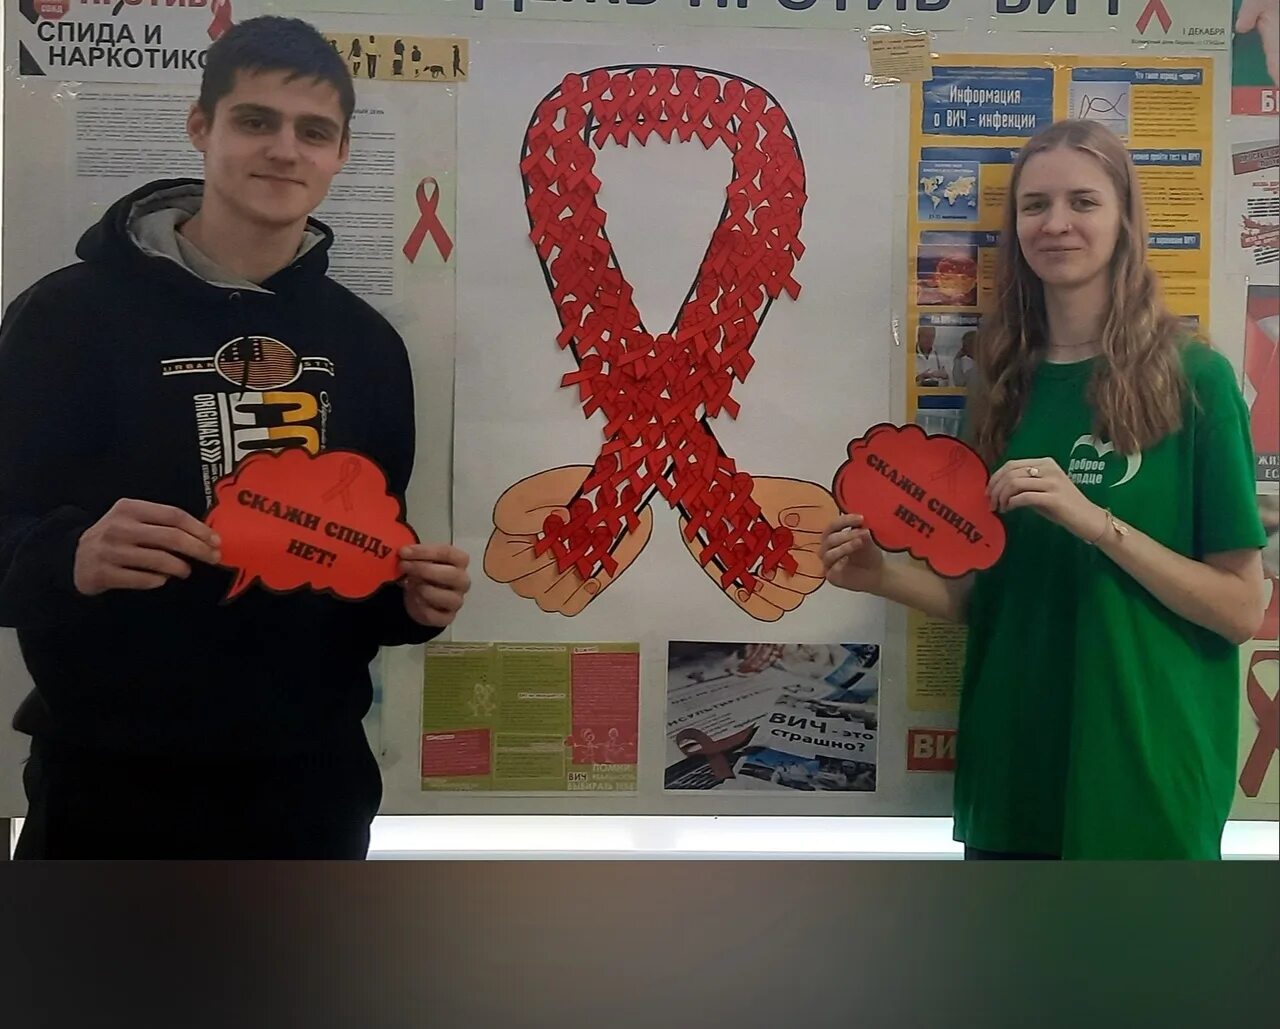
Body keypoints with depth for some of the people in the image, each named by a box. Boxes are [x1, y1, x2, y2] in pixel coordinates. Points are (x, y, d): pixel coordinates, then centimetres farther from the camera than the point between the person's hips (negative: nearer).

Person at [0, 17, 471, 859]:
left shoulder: (367, 344, 7)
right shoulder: (71, 315, -7)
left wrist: (411, 600, -8)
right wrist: (73, 556, -28)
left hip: (313, 786, 4)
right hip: (114, 789, -4)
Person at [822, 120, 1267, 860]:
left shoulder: (1194, 378, -8)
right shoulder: (1006, 385, 5)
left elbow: (1244, 609, -11)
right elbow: (990, 598, 8)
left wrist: (1096, 521, -22)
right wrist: (886, 577, -10)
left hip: (1143, 780, -4)